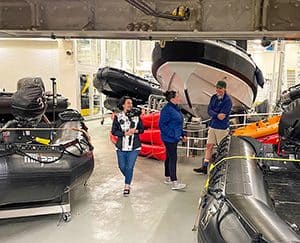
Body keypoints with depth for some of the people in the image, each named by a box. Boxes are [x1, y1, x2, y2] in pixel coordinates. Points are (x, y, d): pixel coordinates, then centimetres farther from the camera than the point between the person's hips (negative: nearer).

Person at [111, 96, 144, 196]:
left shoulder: (136, 115, 4)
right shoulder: (118, 116, -1)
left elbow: (142, 129, 9)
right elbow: (114, 131, -3)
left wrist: (136, 131, -12)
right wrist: (125, 133, -15)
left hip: (134, 146, 0)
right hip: (121, 146, 0)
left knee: (130, 167, -4)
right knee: (122, 167, 8)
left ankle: (127, 186, 12)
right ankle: (128, 179, 38)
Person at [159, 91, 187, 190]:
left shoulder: (176, 108, 12)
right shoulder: (167, 109, -18)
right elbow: (162, 125, -19)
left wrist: (183, 134, 16)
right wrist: (172, 134, -21)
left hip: (174, 138, 10)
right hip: (169, 138, -10)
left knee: (169, 157, 17)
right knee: (173, 158, -9)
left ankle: (167, 178, 29)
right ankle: (174, 183, -6)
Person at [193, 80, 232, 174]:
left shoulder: (227, 100, -13)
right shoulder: (213, 97, 7)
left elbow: (222, 115, -19)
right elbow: (209, 110, -2)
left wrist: (213, 114, -14)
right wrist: (217, 115, -17)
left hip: (222, 128, -6)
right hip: (212, 126, 6)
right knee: (209, 146, 9)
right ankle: (204, 167, 15)